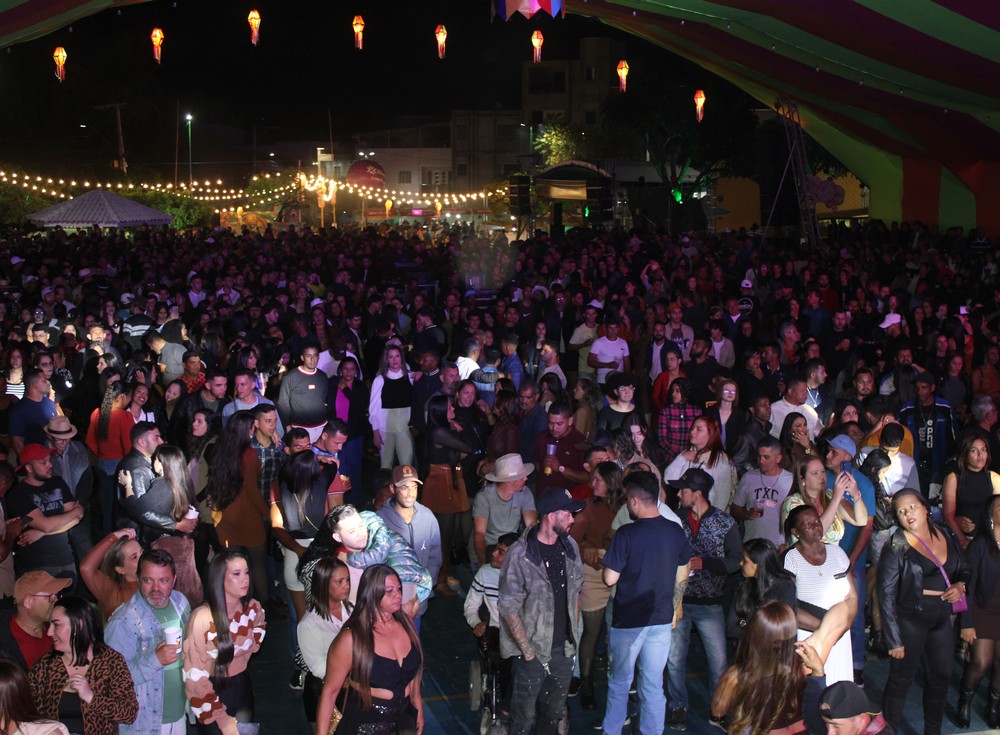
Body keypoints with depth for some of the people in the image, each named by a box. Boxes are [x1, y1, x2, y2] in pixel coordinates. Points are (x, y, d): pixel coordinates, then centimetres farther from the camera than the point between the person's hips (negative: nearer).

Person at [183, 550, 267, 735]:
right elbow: (195, 676, -22)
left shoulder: (253, 608, -10)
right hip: (212, 692, -5)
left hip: (242, 687, 5)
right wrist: (221, 718, -19)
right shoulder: (203, 618, -26)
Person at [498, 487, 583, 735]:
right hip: (533, 651, -5)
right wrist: (528, 651, -15)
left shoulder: (570, 546, 0)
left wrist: (573, 634, 9)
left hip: (564, 648, 5)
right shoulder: (521, 554, -18)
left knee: (553, 713, 19)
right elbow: (508, 608, -16)